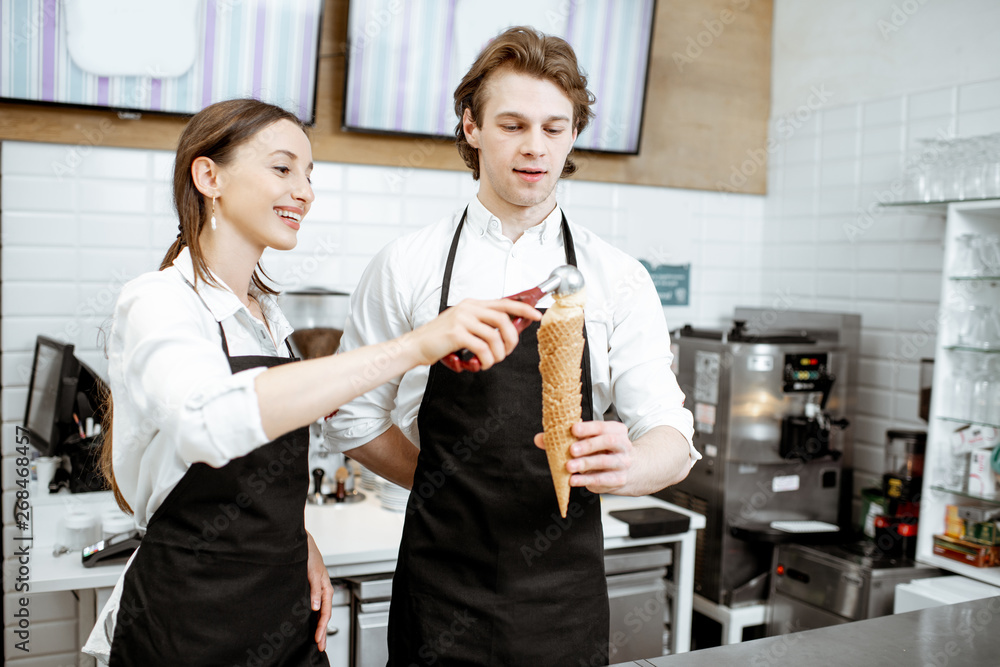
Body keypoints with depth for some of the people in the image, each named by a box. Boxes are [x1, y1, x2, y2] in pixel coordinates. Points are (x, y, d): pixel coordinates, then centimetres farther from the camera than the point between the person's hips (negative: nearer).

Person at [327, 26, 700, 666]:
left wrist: (624, 464, -29)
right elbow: (356, 421, 4)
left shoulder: (619, 279, -3)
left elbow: (673, 443, -8)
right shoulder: (404, 267, -3)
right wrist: (456, 492, 0)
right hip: (440, 592, -1)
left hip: (566, 597, 1)